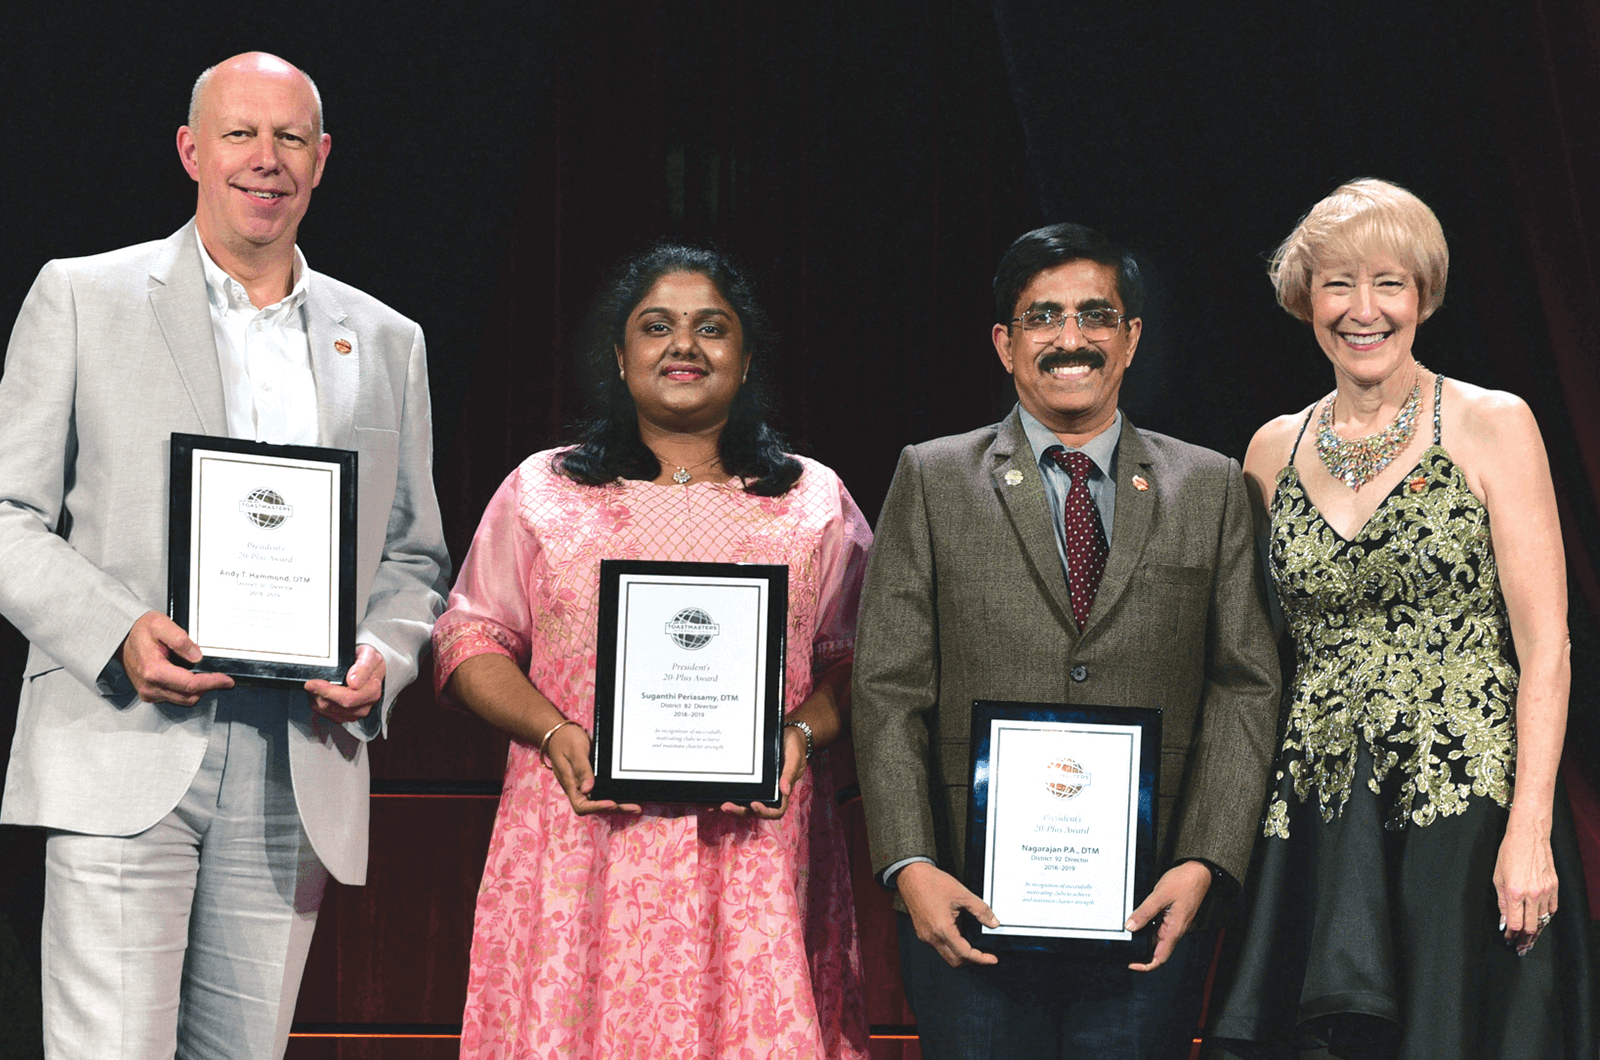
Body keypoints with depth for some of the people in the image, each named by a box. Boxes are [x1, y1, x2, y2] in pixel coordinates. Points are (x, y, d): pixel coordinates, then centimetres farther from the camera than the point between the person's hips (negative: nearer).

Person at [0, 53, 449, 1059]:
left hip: (298, 777, 4)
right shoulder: (81, 298, 6)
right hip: (124, 755, -3)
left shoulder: (388, 343, 17)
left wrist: (382, 659, -2)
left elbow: (413, 556, 20)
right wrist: (117, 633, -14)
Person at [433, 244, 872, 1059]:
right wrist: (555, 733, -7)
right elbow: (471, 637, 10)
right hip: (582, 836, 0)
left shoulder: (815, 502, 12)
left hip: (753, 844, 0)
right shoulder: (542, 490, 12)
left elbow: (859, 662, 10)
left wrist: (801, 734, -10)